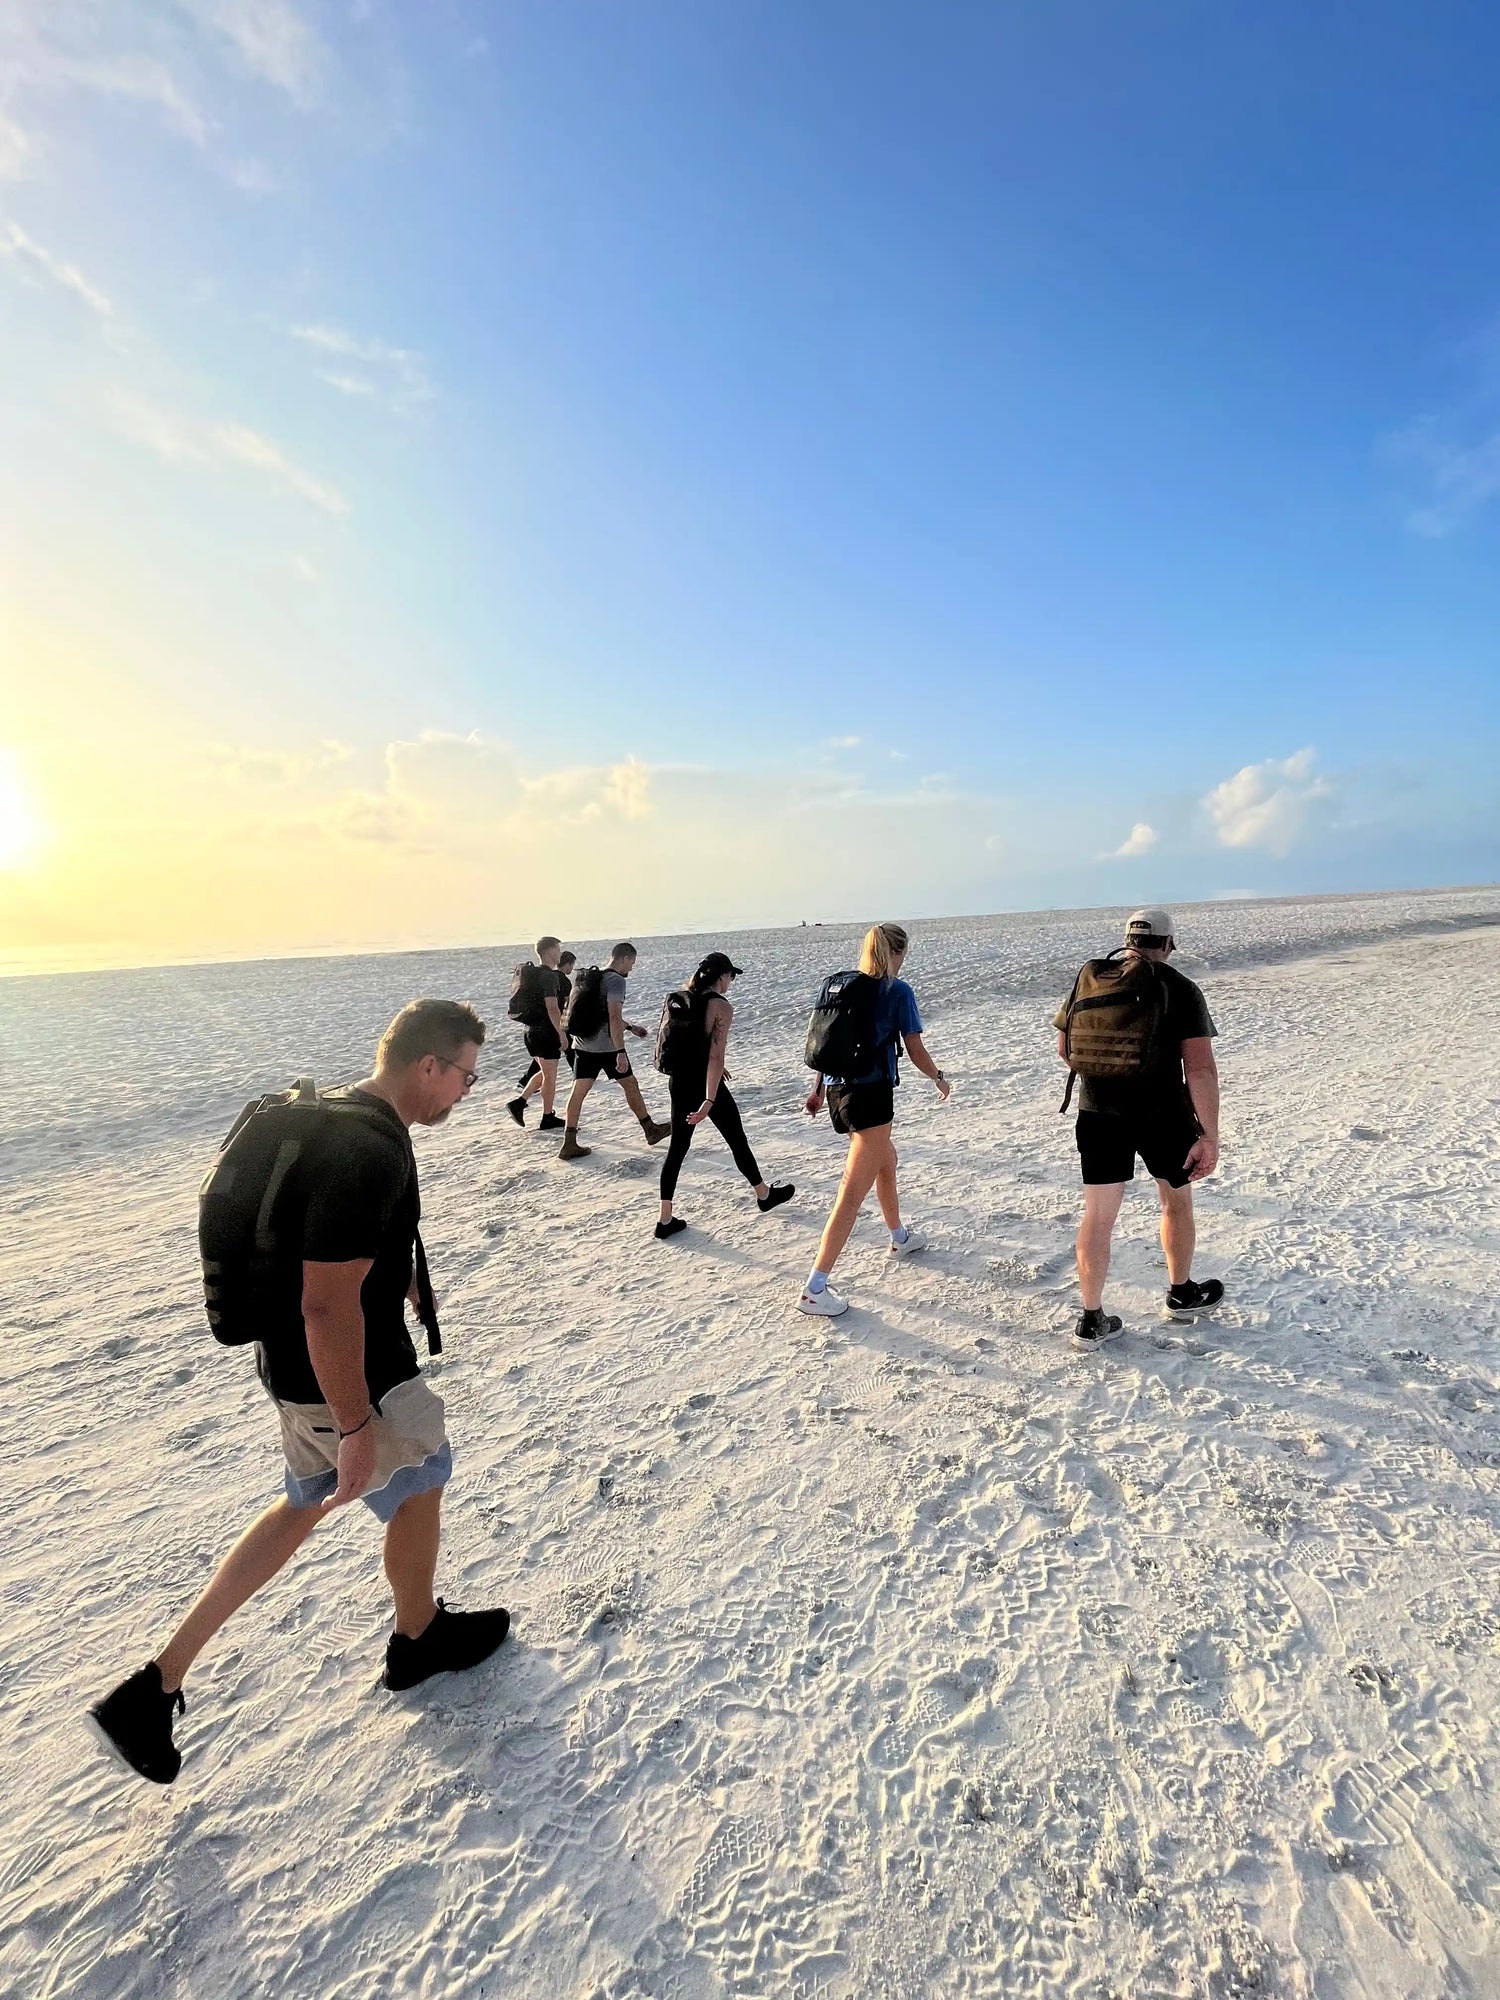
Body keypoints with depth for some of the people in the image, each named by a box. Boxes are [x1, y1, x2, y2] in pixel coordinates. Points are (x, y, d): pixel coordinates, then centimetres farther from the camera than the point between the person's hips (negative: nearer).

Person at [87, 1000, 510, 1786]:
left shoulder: (336, 1116, 1)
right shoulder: (370, 1155, -32)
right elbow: (328, 1306, -30)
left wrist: (400, 1280, 28)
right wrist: (357, 1425, -21)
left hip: (295, 1362, 9)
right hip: (346, 1377, -9)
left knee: (306, 1504, 26)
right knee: (420, 1485, 16)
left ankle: (157, 1684, 32)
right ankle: (419, 1639, 42)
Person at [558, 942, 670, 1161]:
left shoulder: (592, 976, 15)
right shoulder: (616, 980, -13)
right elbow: (614, 1017, -23)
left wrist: (630, 1027, 31)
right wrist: (621, 1051, -24)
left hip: (582, 1045, 7)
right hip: (606, 1047, -7)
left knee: (579, 1090, 4)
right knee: (630, 1085, 9)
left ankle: (569, 1144, 2)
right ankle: (651, 1130, 22)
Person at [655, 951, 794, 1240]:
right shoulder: (721, 1006, -15)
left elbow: (664, 1045, 13)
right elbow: (716, 1056, -22)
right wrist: (709, 1101, -25)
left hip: (679, 1083, 6)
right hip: (706, 1086, -6)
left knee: (677, 1148, 11)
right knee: (737, 1141, 14)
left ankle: (665, 1220, 9)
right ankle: (764, 1196, 35)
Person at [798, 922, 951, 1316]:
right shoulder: (898, 991, -6)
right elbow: (916, 1051, -4)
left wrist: (819, 1087, 24)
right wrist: (939, 1079, 14)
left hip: (838, 1090, 8)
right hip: (871, 1094, -8)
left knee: (886, 1160, 29)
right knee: (853, 1193, -6)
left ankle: (900, 1237, 49)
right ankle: (814, 1288, -8)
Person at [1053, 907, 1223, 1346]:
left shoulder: (1089, 978, 2)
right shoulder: (1179, 988, -7)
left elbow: (1065, 1049, 9)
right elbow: (1200, 1067, -15)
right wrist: (1209, 1136, -12)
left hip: (1099, 1114, 2)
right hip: (1163, 1115, -2)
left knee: (1098, 1215, 7)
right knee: (1176, 1200, 22)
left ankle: (1091, 1320, 13)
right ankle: (1181, 1292, 41)